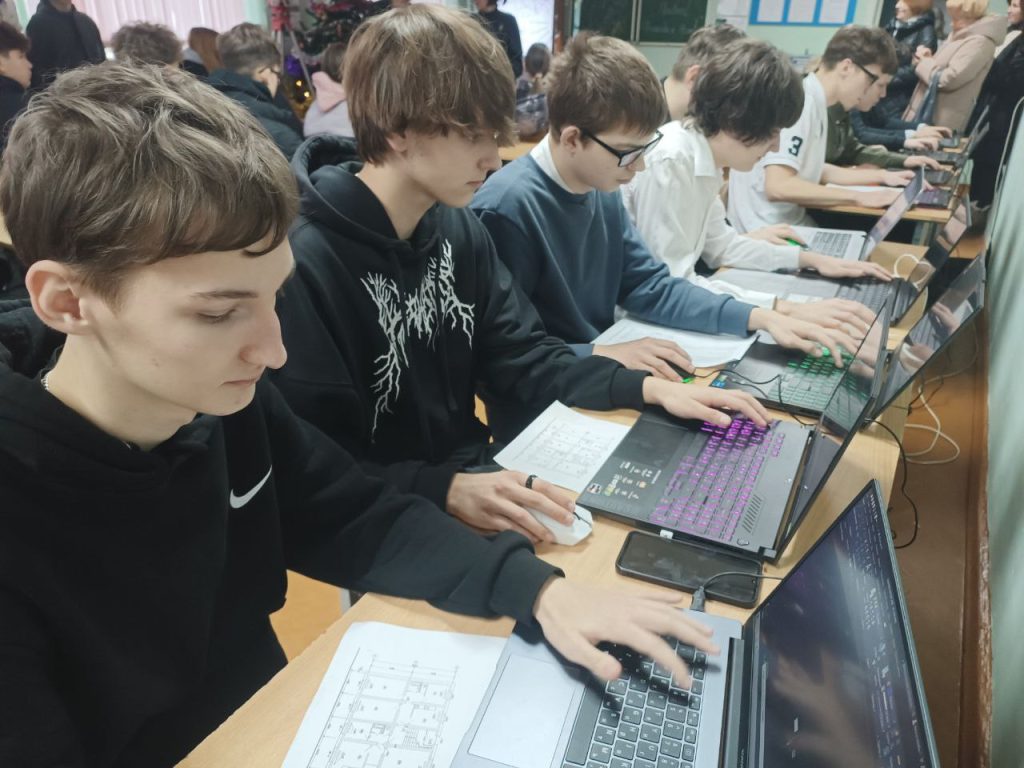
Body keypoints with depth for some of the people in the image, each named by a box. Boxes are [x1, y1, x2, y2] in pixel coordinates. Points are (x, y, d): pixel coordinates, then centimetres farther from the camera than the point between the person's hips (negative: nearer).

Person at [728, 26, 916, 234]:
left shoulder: (814, 102, 10)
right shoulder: (800, 101, -17)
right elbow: (778, 186, -27)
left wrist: (882, 176, 17)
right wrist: (859, 197, -21)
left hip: (789, 221, 9)